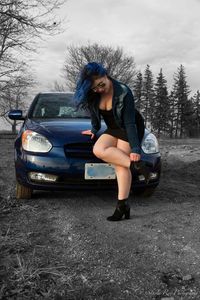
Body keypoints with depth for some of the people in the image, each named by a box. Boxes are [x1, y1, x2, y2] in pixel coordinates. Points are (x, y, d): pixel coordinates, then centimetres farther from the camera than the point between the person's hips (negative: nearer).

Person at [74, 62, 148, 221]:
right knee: (98, 150, -22)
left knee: (121, 165, -15)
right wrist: (94, 130, 22)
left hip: (127, 130, -6)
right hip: (112, 130, 6)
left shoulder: (124, 92, -26)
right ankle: (133, 163, -21)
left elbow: (130, 123, -29)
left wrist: (135, 148, -32)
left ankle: (123, 204, -12)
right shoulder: (93, 95, -8)